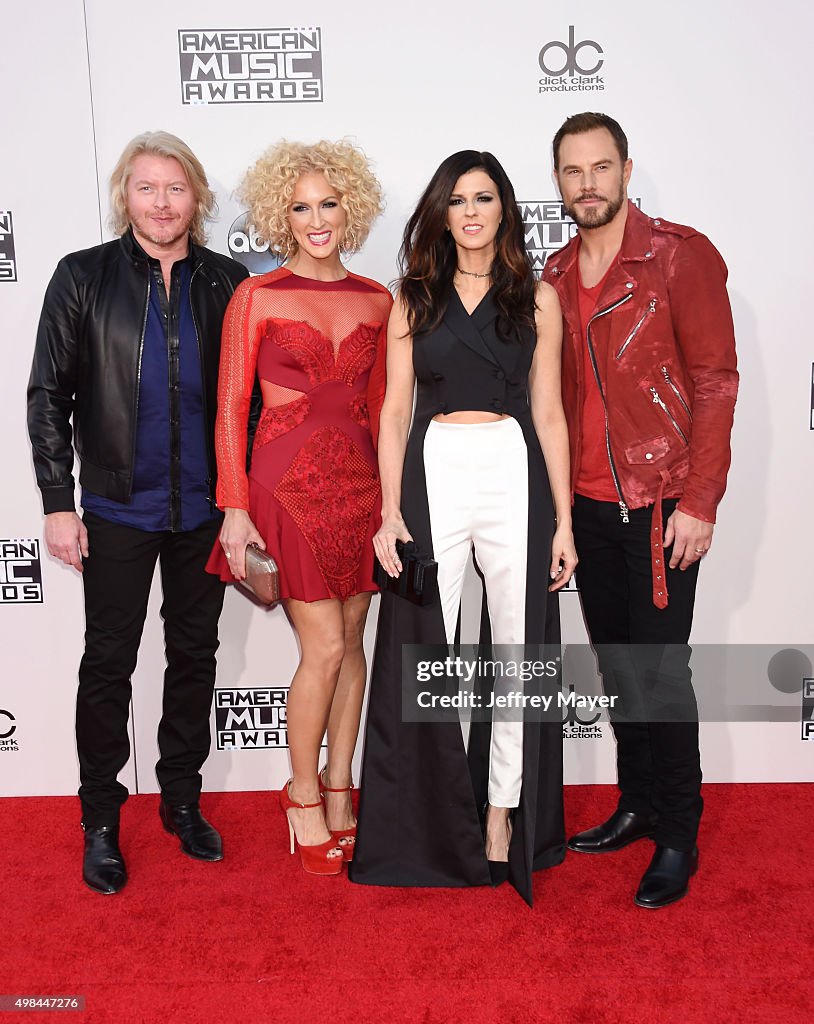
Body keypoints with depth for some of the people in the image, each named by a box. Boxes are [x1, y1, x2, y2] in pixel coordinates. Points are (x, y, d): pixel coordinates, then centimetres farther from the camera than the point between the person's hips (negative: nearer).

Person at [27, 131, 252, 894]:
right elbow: (47, 395, -2)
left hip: (205, 508, 2)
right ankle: (100, 821, 24)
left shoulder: (226, 283, 3)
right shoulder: (83, 278, -1)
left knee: (195, 654, 12)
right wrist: (58, 503, -7)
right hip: (118, 510, -2)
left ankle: (182, 800, 31)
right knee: (108, 662, 7)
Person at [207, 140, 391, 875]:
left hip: (360, 480, 4)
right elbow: (230, 408, -3)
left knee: (351, 642, 9)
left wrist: (393, 492, 10)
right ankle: (304, 796, 18)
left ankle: (339, 791, 25)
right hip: (288, 482, -4)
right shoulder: (257, 297, -2)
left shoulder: (376, 301, 9)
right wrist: (234, 509, -8)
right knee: (324, 648, -4)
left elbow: (380, 404, 13)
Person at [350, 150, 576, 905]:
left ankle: (504, 810, 22)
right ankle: (430, 820, 20)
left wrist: (563, 520, 1)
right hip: (431, 474, 0)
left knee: (517, 644, 4)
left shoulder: (536, 298, 8)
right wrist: (390, 512, -3)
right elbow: (394, 411, 6)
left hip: (515, 474, 0)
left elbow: (548, 413, 6)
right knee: (423, 647, 2)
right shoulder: (414, 298, 10)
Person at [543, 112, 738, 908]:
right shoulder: (557, 274, 12)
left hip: (659, 502, -5)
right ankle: (636, 805, 30)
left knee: (659, 668, -1)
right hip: (585, 504, 6)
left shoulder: (681, 255, -6)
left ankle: (677, 837, 17)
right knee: (616, 663, 13)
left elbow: (715, 382, -10)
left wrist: (698, 503, -15)